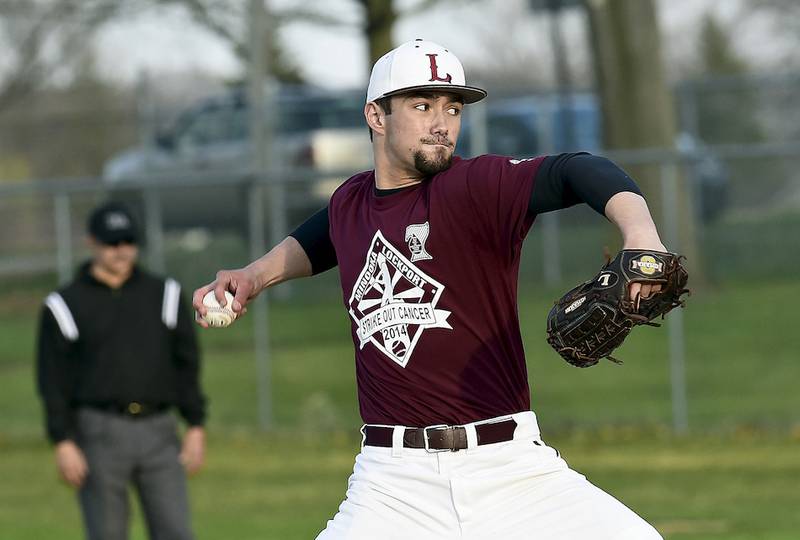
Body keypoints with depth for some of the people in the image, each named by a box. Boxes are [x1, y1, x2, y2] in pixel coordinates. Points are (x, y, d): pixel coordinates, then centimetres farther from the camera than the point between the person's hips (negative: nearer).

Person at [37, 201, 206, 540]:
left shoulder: (165, 296, 12)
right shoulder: (66, 305, 3)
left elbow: (187, 364, 12)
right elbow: (53, 381, 0)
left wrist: (196, 426, 4)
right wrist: (63, 442, -9)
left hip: (158, 432, 2)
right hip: (100, 434, -2)